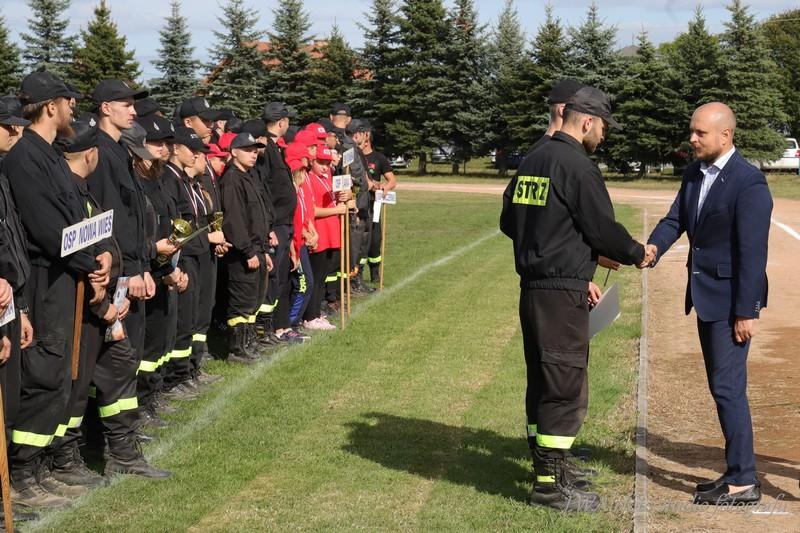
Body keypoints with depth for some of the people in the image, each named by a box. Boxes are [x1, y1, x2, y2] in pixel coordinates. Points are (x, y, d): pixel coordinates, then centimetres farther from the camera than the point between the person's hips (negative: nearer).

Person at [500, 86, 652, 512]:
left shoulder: (531, 162, 12)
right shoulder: (578, 166, -14)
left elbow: (509, 222, 17)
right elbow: (603, 230, -13)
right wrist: (637, 253, 5)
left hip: (531, 287, 9)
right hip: (563, 294, -9)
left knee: (542, 381, 17)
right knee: (566, 386, -2)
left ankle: (546, 469, 28)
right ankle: (551, 485, 4)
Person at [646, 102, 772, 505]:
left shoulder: (748, 182, -17)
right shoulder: (694, 174, 9)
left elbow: (752, 252, -19)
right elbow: (675, 220, 6)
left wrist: (745, 312, -20)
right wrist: (653, 248, -17)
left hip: (730, 298, -9)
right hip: (705, 295, 9)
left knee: (728, 387, -6)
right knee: (722, 387, 13)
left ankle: (743, 482, 3)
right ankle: (737, 471, 23)